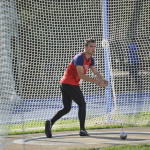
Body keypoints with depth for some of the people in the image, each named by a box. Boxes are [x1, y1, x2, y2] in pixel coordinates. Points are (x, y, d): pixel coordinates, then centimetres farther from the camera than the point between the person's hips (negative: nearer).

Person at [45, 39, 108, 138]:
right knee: (82, 104, -8)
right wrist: (96, 81, -31)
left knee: (67, 108, 10)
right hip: (69, 84, -10)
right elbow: (81, 75, -26)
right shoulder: (79, 58, -17)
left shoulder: (90, 60, 13)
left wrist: (102, 80, -15)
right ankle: (82, 130, -7)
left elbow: (95, 73, 7)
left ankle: (50, 123, -2)